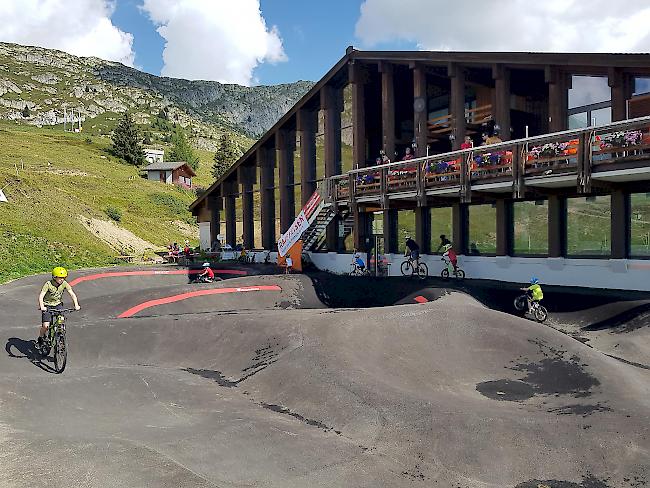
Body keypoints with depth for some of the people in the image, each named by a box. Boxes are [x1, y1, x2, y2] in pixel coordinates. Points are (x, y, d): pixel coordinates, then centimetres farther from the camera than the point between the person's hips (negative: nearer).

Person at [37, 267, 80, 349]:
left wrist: (76, 305, -30)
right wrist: (42, 307, -45)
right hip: (47, 305, -3)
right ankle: (40, 339, 15)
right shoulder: (48, 284, -21)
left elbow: (72, 294, -16)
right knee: (45, 325, -14)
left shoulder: (64, 284, -13)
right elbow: (41, 296, -29)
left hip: (58, 304, 3)